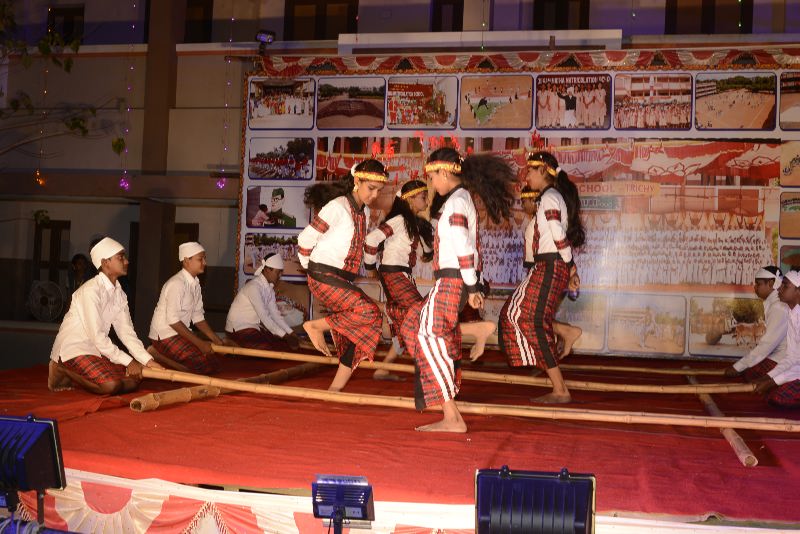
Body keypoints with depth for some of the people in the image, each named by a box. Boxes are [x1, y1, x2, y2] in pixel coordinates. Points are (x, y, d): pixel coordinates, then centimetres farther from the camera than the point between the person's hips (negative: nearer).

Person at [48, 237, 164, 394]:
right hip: (73, 349, -8)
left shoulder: (119, 293, 7)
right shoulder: (91, 290, -20)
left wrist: (148, 361, -9)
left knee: (134, 379, -5)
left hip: (95, 350, 9)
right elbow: (97, 335, -23)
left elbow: (126, 331, 3)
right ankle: (62, 371, -5)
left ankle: (74, 376, 5)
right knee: (111, 385, -27)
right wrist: (128, 361, -21)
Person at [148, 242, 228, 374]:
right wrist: (199, 343, -20)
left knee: (214, 357, 2)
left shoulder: (195, 284, 8)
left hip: (180, 333, 9)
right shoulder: (177, 283, -19)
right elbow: (173, 320, -23)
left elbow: (198, 317, 12)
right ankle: (158, 355, -8)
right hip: (165, 336, -9)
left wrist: (218, 341, 3)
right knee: (209, 365, -17)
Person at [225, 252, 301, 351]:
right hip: (238, 329, -9)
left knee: (283, 343, -6)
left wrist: (291, 334, -5)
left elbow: (275, 314, 4)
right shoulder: (254, 287, -23)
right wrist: (285, 336, -27)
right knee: (269, 348, -24)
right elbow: (264, 316, -27)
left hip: (255, 327, 9)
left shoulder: (269, 288, 5)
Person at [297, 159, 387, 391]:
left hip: (343, 280, 8)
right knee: (369, 311, -24)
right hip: (323, 277, -8)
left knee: (360, 334, 0)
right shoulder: (337, 207, -13)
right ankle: (315, 326, -5)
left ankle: (335, 389, 8)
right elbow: (306, 238, -9)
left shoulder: (364, 212, 12)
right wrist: (309, 266, 3)